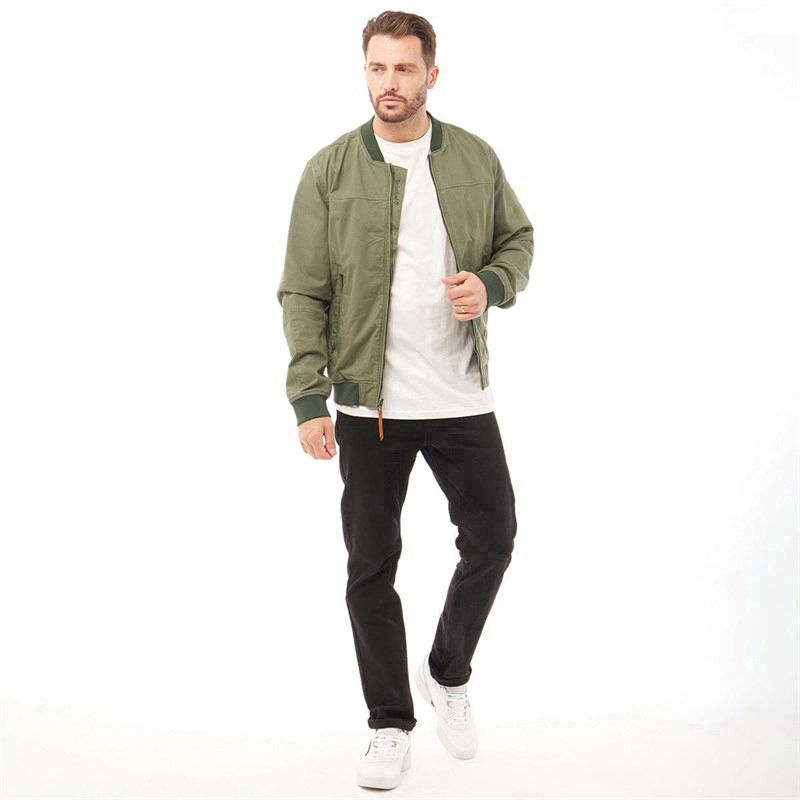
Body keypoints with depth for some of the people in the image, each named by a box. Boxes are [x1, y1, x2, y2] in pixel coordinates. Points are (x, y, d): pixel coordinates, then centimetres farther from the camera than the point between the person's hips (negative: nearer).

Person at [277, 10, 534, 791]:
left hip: (462, 397, 2)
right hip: (369, 403, -1)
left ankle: (446, 674, 32)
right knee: (371, 566, 5)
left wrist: (492, 285, -9)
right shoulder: (329, 169, -2)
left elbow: (518, 238, 15)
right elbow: (302, 292, -3)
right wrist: (308, 400, -10)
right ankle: (390, 724, 22)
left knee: (492, 537, 5)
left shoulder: (477, 159, 4)